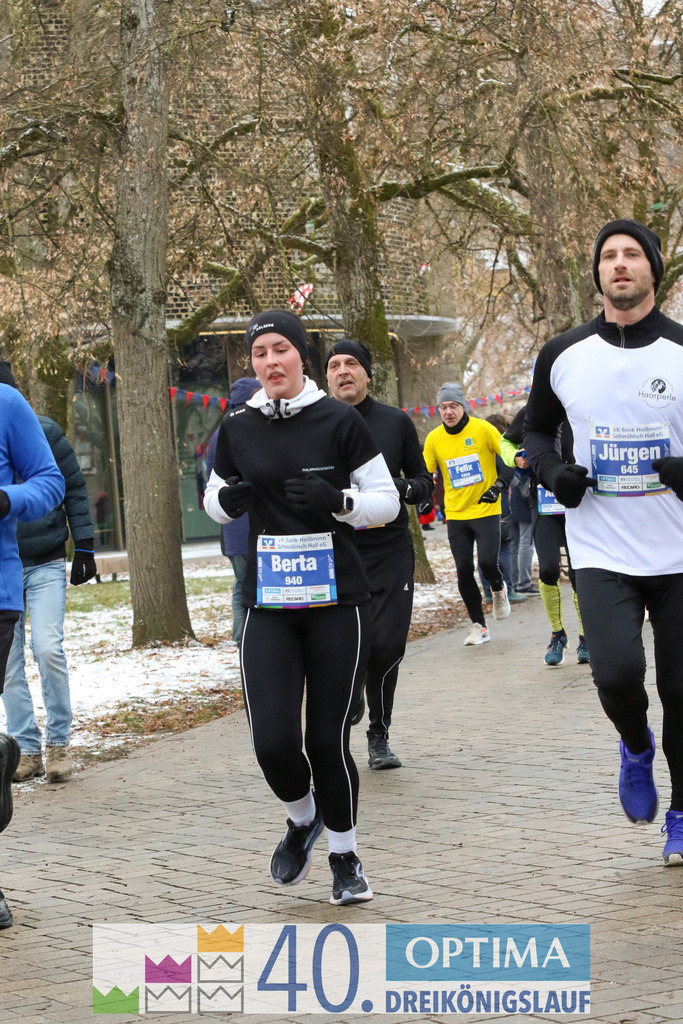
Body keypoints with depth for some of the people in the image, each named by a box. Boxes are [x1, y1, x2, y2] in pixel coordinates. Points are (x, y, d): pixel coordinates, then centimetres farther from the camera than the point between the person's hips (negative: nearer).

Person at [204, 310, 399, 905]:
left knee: (328, 740, 0)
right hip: (268, 606, 2)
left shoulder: (339, 421, -4)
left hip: (337, 602, -2)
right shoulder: (238, 429, 5)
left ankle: (344, 855, 23)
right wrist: (228, 502, -4)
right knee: (273, 743, -9)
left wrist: (336, 500, -17)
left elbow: (387, 501, 1)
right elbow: (215, 501, 19)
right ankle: (302, 819, 24)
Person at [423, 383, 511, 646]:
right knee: (464, 570, -1)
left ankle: (498, 588, 20)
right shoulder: (434, 439, 1)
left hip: (486, 510, -3)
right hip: (456, 514, 3)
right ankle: (478, 625, 13)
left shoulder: (482, 429, -8)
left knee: (487, 562, -17)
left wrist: (499, 485, -12)